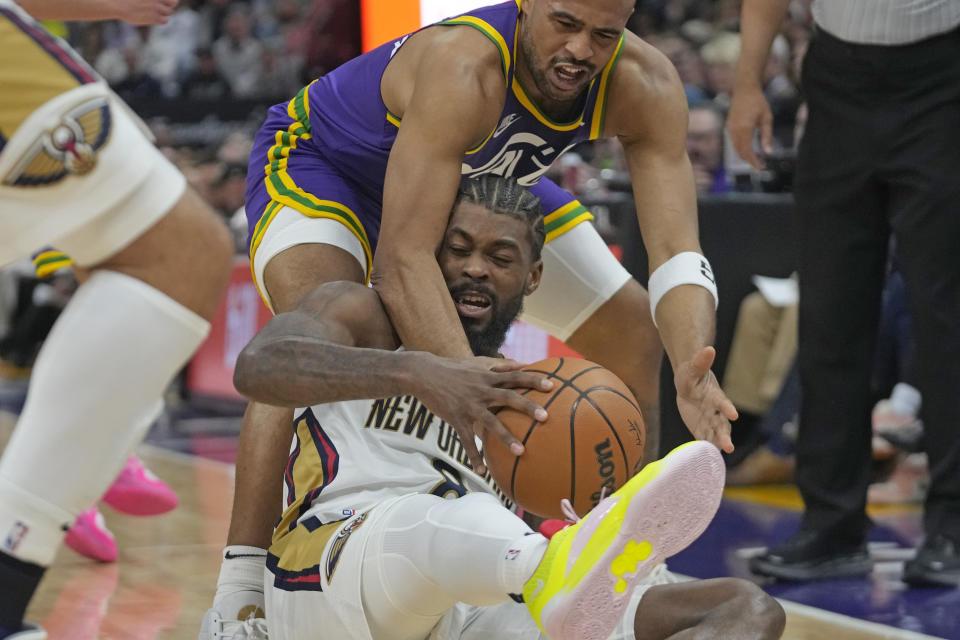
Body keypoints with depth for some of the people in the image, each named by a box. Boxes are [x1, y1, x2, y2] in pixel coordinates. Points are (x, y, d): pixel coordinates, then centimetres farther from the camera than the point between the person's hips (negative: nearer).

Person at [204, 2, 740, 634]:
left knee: (638, 340, 3)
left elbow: (678, 254, -31)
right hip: (321, 159, -6)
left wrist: (692, 370, -51)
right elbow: (402, 257, -49)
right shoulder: (465, 66, -43)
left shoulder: (644, 86, -26)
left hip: (479, 177, 7)